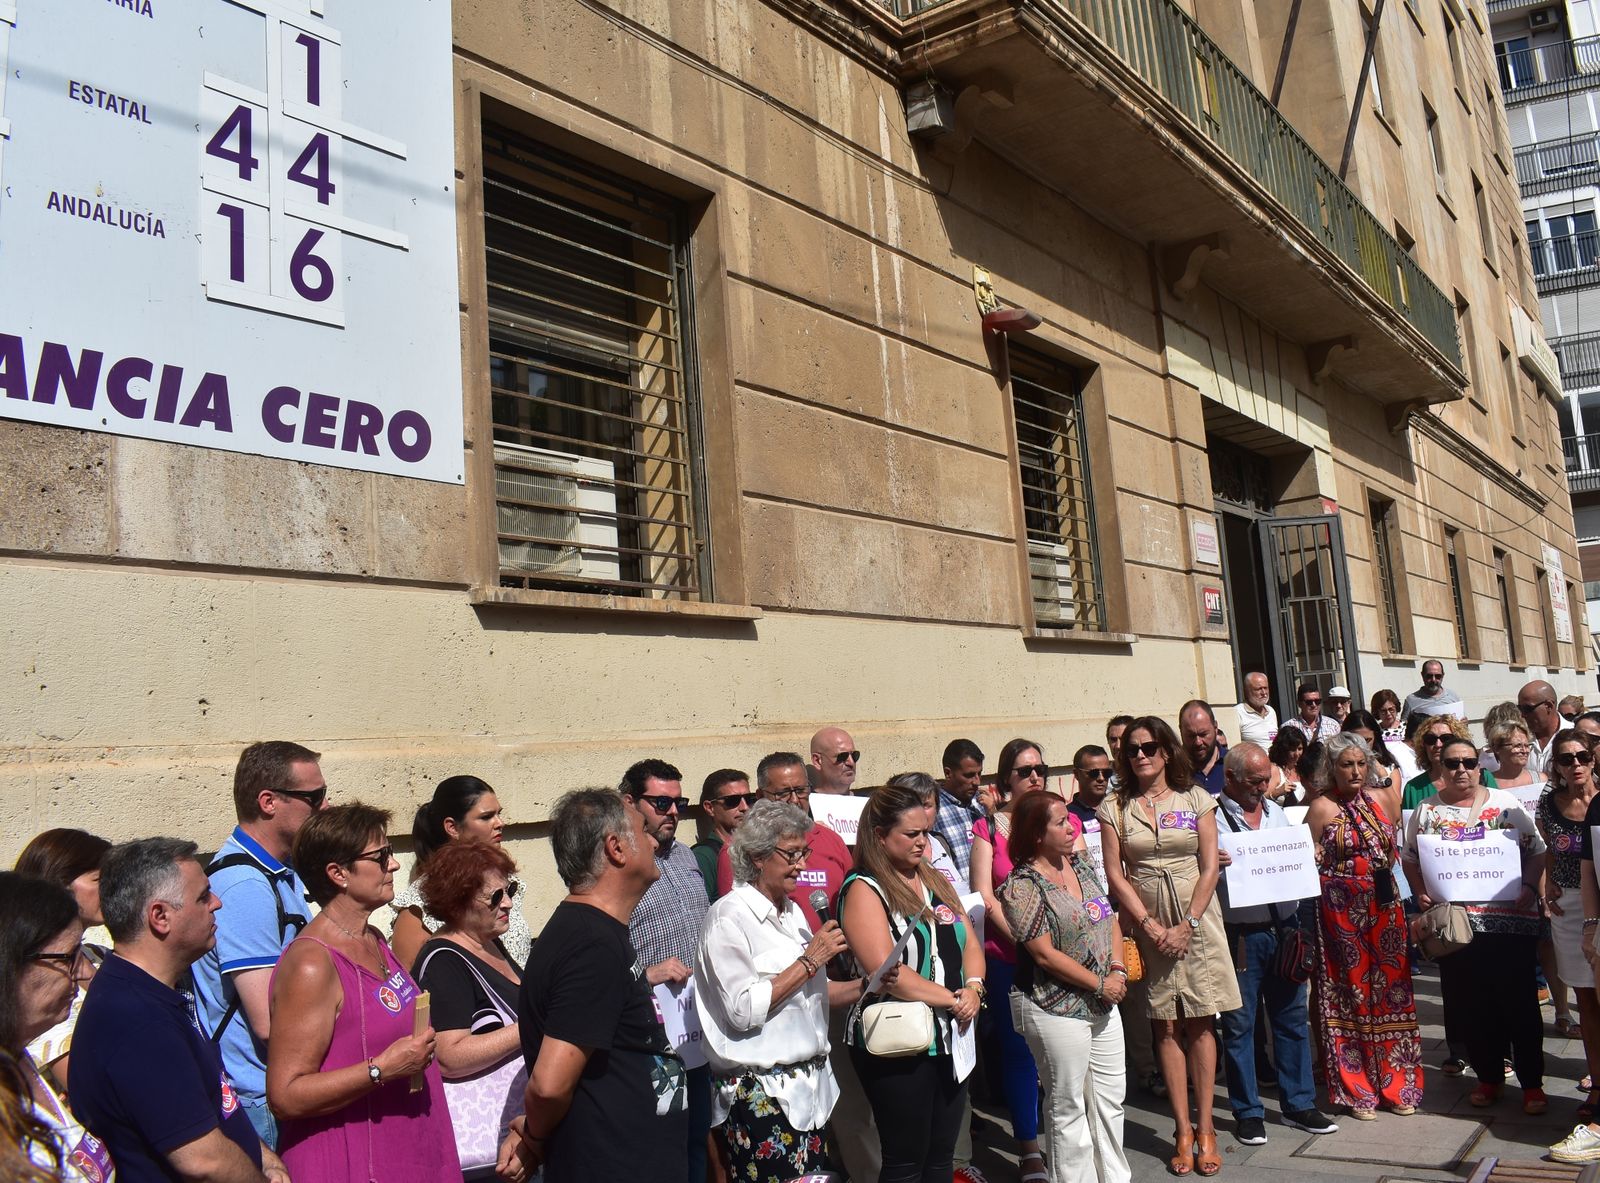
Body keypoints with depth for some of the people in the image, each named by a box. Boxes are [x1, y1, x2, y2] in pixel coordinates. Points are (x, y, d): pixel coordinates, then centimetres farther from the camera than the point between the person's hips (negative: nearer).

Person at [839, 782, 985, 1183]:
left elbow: (970, 943, 13)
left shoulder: (933, 880, 12)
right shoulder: (864, 890, -12)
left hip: (951, 1040, 7)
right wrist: (952, 999, -15)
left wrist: (973, 987, -7)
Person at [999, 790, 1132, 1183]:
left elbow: (1109, 919, 11)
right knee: (1068, 1107, 5)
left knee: (1111, 1095, 17)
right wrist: (1100, 984, -13)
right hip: (1057, 1011, -7)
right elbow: (1046, 955, -18)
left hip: (1103, 1003, 8)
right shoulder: (1023, 886, -17)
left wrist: (1118, 970, -4)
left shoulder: (1082, 864, 5)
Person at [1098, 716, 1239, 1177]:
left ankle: (1205, 1129, 9)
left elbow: (1210, 867, -1)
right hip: (1147, 925, 0)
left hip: (1197, 919, 0)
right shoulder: (1114, 808, 2)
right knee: (1166, 1026, 3)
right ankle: (1183, 1131, 9)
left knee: (1199, 1022, 2)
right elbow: (1115, 874, -1)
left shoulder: (1196, 799, 2)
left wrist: (1188, 924, -9)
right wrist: (1149, 924, -9)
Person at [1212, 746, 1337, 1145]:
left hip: (1284, 928, 6)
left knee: (1292, 1017, 13)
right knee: (1239, 1024, 4)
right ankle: (1247, 1112, 16)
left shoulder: (1275, 812, 14)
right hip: (1240, 935, -6)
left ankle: (1298, 1104, 26)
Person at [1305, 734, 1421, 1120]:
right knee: (1350, 995, 3)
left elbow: (1394, 852, 17)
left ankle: (1396, 1085, 21)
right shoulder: (1322, 808, -6)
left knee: (1389, 990, 8)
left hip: (1384, 908, 4)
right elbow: (1309, 865, -4)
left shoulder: (1383, 799, 7)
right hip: (1342, 911, -4)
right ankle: (1357, 1090, 13)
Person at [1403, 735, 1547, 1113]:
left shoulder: (1505, 804, 2)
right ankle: (1488, 1076, 23)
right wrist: (1421, 894, -3)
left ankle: (1532, 1082, 13)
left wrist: (1529, 888, -10)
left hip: (1510, 920, -2)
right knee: (1471, 1006, 9)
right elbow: (1411, 859, 12)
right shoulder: (1427, 810, 7)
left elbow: (1537, 852, 3)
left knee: (1519, 1003, 1)